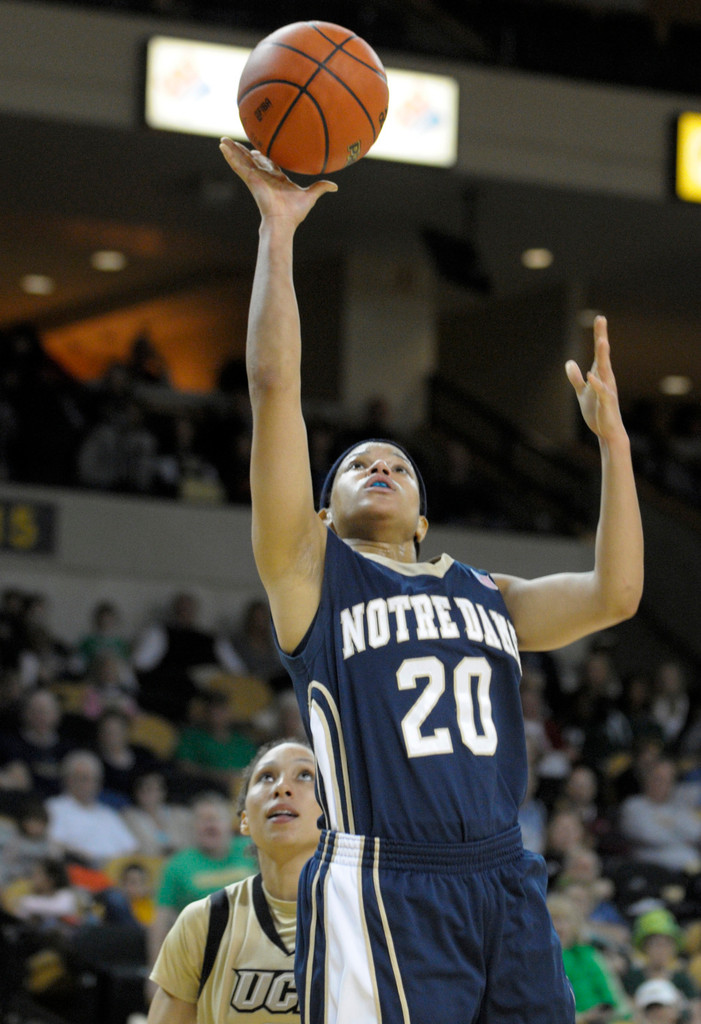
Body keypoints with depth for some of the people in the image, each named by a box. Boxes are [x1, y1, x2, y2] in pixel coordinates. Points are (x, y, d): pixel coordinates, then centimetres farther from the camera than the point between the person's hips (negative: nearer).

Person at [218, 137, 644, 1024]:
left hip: (506, 886, 5)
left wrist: (610, 431, 11)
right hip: (379, 891, -5)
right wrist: (277, 232, 1)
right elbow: (275, 385, 2)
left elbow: (614, 595, 10)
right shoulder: (312, 573, 11)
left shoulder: (489, 598, 25)